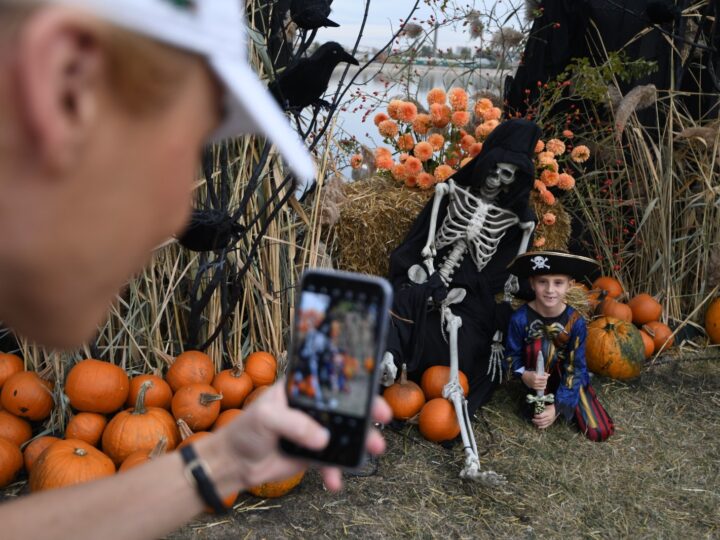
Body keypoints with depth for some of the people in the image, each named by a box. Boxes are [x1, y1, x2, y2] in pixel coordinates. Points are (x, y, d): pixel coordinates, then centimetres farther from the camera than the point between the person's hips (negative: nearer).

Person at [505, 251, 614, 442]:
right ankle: (538, 403, -11)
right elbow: (512, 355, -8)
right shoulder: (521, 318, -22)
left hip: (568, 377, 1)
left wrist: (557, 406, -23)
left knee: (599, 432, -10)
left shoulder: (575, 321, -21)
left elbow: (575, 367, -16)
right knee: (541, 343, -33)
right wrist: (524, 375, -30)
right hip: (537, 375, -1)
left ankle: (552, 401, 14)